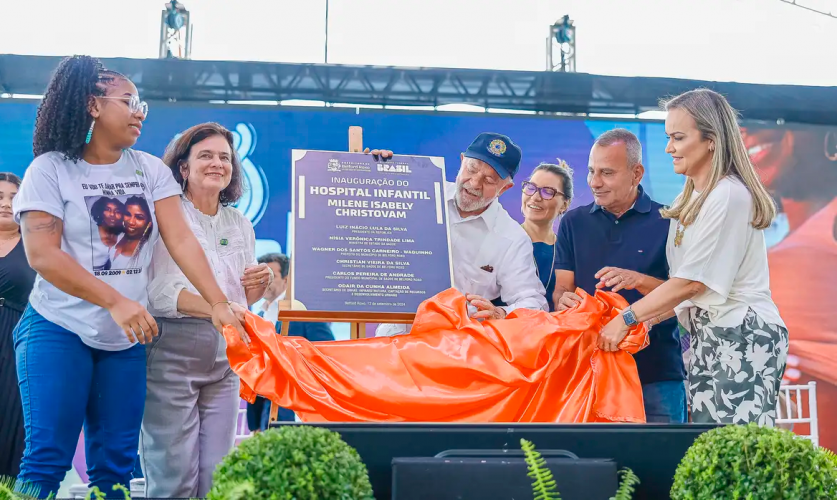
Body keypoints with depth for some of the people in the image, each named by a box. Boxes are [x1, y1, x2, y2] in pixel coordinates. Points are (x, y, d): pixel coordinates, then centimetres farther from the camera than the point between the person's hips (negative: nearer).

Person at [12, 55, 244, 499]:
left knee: (115, 464, 4)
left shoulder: (151, 171, 6)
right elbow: (42, 254, -14)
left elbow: (180, 240, -1)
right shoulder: (51, 169, -6)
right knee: (47, 459, -8)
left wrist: (218, 304, -12)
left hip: (126, 339, 4)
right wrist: (116, 302, -21)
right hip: (58, 332, -4)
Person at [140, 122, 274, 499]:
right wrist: (216, 309, -27)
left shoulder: (241, 225, 16)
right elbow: (159, 291, -15)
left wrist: (256, 287, 1)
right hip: (172, 351, -6)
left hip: (225, 355, 6)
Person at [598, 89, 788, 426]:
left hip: (743, 337, -9)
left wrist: (626, 319, -10)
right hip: (708, 337, 9)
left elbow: (691, 281, -14)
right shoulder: (689, 202, 16)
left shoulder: (729, 196, -12)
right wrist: (645, 320, 2)